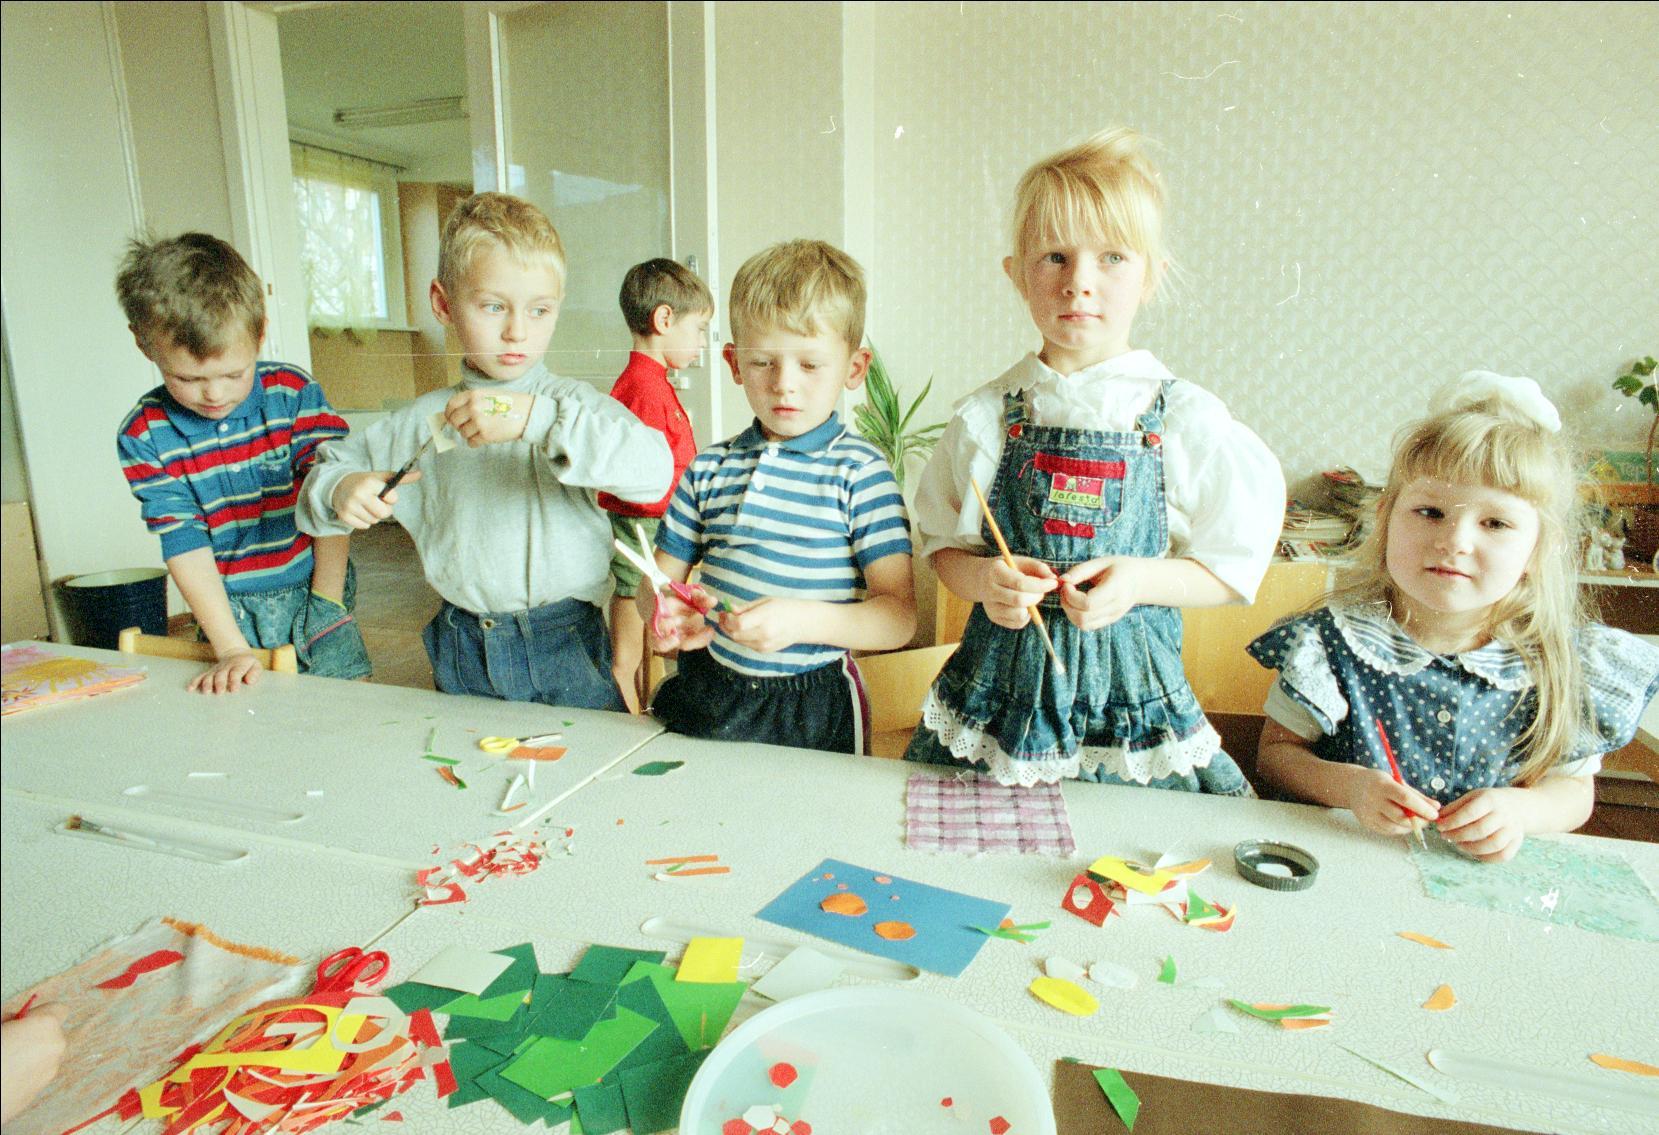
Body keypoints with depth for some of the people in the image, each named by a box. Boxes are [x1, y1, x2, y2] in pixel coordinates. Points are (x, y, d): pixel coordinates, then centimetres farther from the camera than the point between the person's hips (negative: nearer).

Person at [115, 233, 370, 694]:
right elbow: (184, 544, -7)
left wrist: (326, 602, -10)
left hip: (313, 591, -1)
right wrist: (231, 648, -12)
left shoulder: (295, 394, -7)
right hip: (230, 609, 1)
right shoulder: (143, 435, -4)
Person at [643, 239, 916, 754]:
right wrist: (663, 611, -13)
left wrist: (802, 619, -29)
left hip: (812, 711, -3)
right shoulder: (709, 469, 4)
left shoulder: (860, 470, -9)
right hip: (705, 697, 4)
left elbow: (899, 616, -13)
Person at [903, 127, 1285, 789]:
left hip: (1131, 692, 0)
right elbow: (944, 544, 7)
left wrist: (1141, 579, -17)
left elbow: (1235, 568, 1)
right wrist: (983, 579, -15)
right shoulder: (986, 417, -2)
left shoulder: (1186, 419, -4)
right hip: (1000, 687, 1)